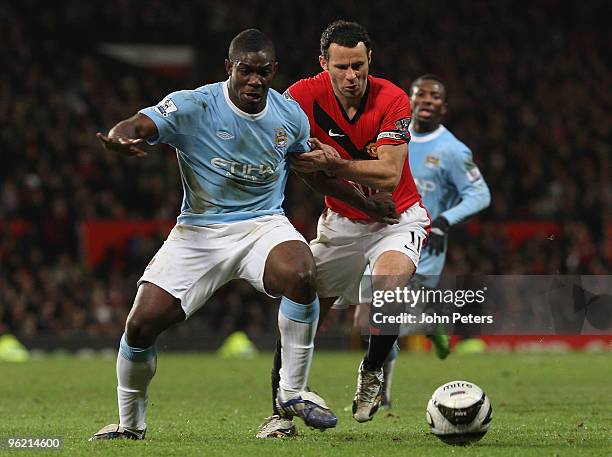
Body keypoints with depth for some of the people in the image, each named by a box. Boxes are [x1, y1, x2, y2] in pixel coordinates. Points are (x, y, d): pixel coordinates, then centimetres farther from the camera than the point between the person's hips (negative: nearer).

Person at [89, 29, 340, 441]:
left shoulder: (290, 116, 1)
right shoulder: (194, 106, -13)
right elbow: (138, 127, -27)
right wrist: (120, 138, -51)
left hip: (264, 223, 1)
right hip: (199, 231, -1)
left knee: (301, 275, -32)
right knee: (142, 324, -10)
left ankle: (293, 394, -16)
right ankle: (131, 424, 16)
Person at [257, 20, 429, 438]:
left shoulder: (392, 101, -21)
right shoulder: (305, 96, -15)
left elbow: (389, 175, -26)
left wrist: (333, 163, -37)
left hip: (397, 219, -3)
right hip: (341, 222, 3)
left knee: (390, 283, -32)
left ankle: (372, 373, -7)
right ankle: (282, 413, 6)